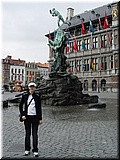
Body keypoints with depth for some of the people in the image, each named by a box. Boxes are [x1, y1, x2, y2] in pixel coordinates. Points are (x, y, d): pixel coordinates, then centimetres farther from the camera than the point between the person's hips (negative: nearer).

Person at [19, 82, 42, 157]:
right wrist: (22, 115, -2)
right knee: (27, 133, 10)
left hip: (35, 117, -1)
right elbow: (20, 106, 9)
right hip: (27, 117, 1)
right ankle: (27, 149, 24)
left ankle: (35, 150, 12)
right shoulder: (25, 96, 1)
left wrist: (40, 119, 2)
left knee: (35, 134, 1)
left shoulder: (37, 96, 0)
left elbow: (39, 108, 4)